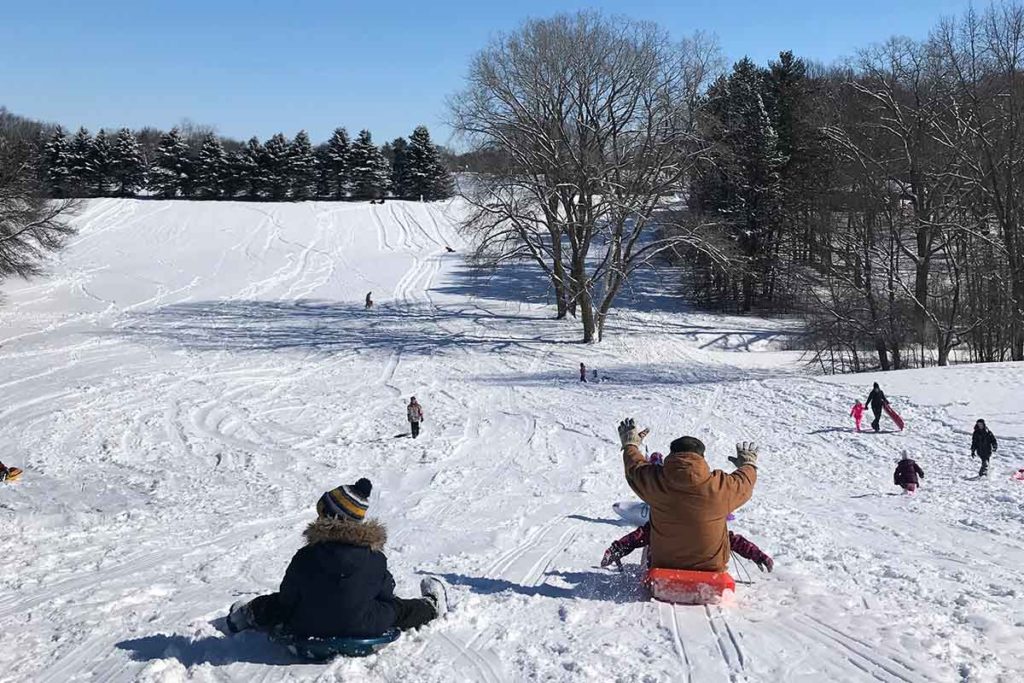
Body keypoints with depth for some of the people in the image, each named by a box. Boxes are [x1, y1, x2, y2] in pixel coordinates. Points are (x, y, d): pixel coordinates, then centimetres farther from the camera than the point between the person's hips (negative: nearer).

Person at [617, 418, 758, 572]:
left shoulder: (655, 481, -11)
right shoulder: (721, 486, -13)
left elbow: (635, 467, 11)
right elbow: (744, 484, 9)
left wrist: (630, 444, 33)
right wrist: (749, 463, 33)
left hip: (664, 565, 1)